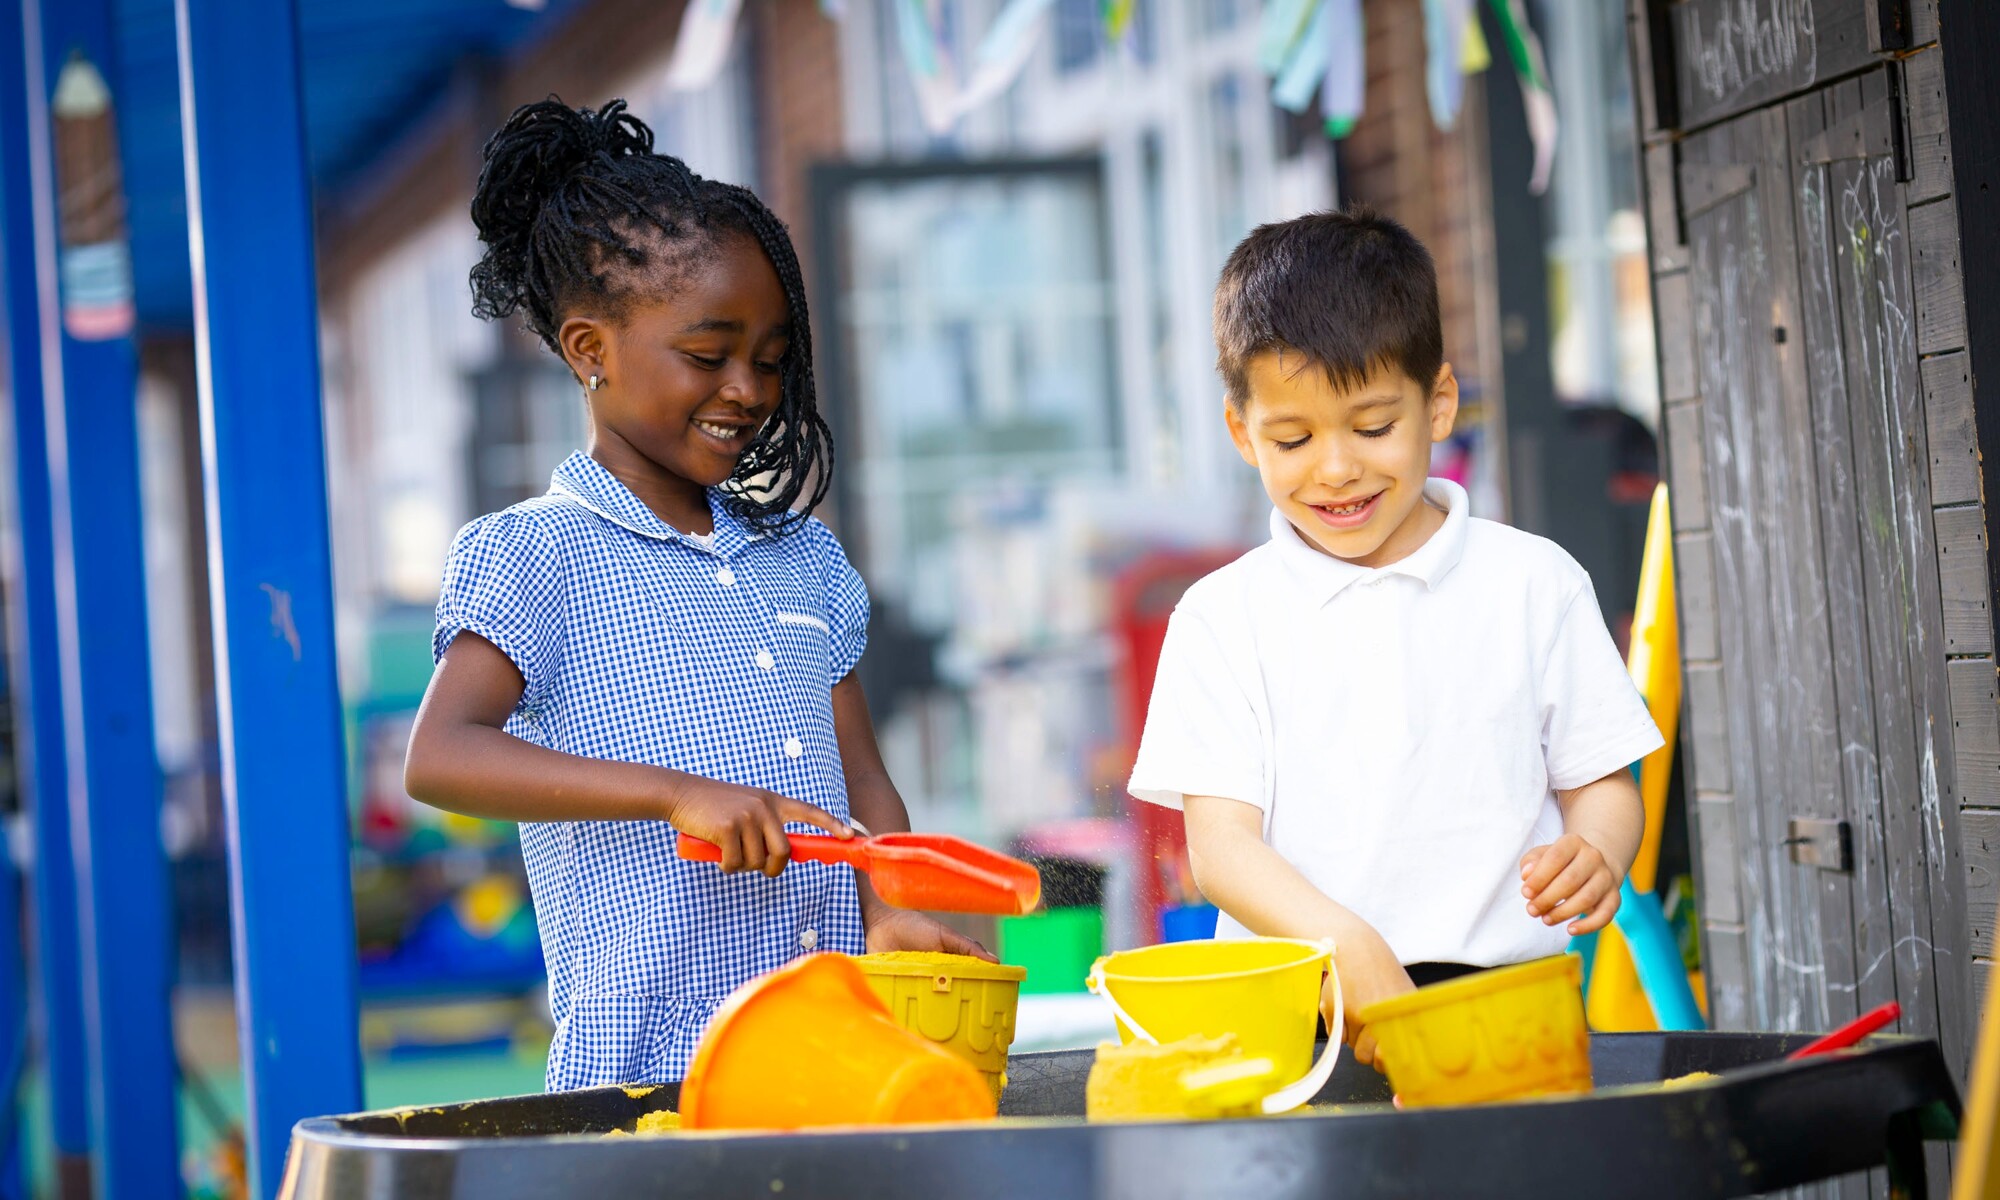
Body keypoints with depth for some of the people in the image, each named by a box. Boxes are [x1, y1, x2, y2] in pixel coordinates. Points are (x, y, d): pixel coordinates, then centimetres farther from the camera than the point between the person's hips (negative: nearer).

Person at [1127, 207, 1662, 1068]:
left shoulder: (1534, 584, 11)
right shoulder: (1224, 617, 8)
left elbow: (1601, 783, 16)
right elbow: (1220, 843, 0)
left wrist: (1593, 857, -9)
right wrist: (1348, 948, -19)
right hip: (1295, 1014, 0)